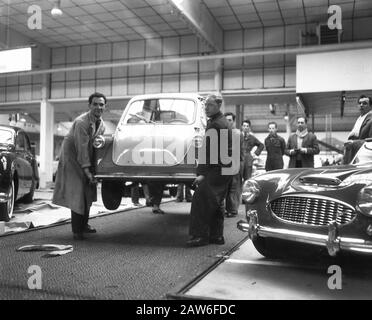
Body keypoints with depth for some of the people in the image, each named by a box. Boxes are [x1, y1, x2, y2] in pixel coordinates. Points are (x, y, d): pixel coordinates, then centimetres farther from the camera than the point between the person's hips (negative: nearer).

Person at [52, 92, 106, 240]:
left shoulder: (101, 123, 0)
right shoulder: (81, 122, -26)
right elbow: (82, 147, -27)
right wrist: (87, 170, -27)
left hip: (87, 157, 8)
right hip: (72, 157, -8)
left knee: (88, 192, 12)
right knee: (77, 193, -10)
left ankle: (84, 225, 25)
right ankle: (76, 230, -2)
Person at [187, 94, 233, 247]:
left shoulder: (215, 125, -13)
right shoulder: (223, 122, 20)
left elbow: (209, 151, -20)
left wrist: (202, 173, -22)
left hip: (216, 169, -11)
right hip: (224, 168, 11)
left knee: (200, 199, -12)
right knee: (215, 203, 14)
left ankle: (200, 236, -11)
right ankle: (216, 236, 20)